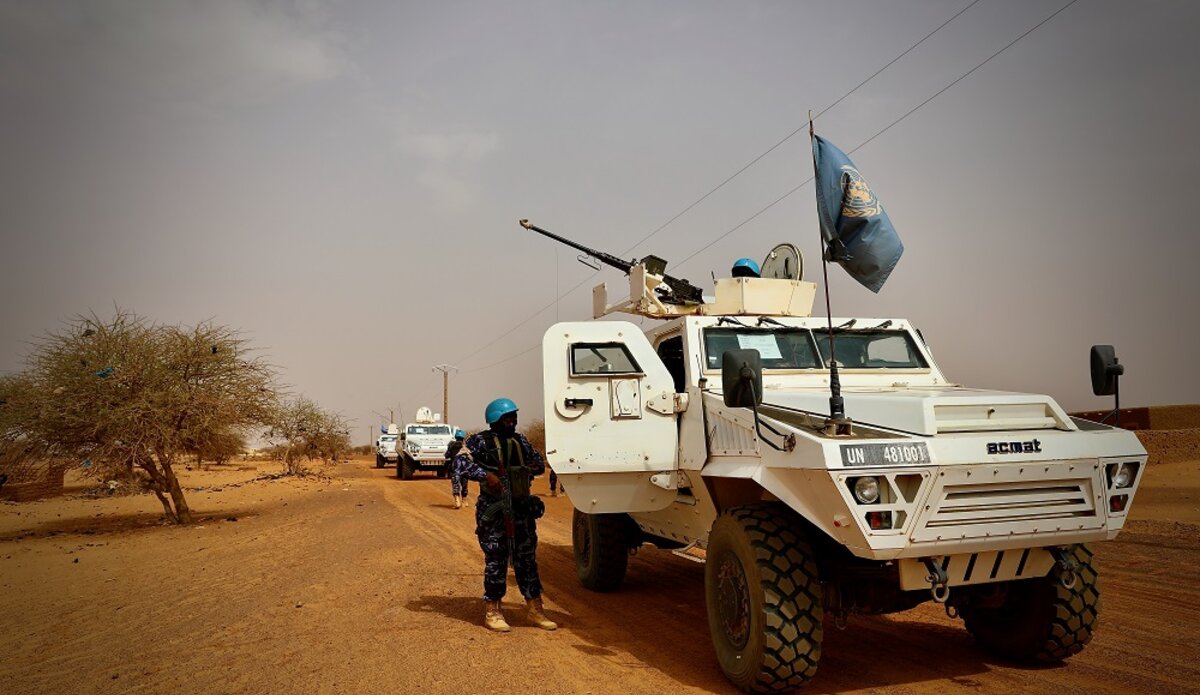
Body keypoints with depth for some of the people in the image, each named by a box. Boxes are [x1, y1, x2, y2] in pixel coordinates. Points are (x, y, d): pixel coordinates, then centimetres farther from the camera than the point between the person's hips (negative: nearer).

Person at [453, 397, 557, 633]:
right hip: (493, 512, -6)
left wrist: (535, 467, 7)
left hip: (522, 509, 6)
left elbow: (538, 462, 27)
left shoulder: (520, 441, 13)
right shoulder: (481, 441, -5)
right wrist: (485, 474, -29)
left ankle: (534, 608, 20)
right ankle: (492, 611, 14)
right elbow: (459, 462, -19)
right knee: (496, 560, 0)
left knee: (527, 558, 10)